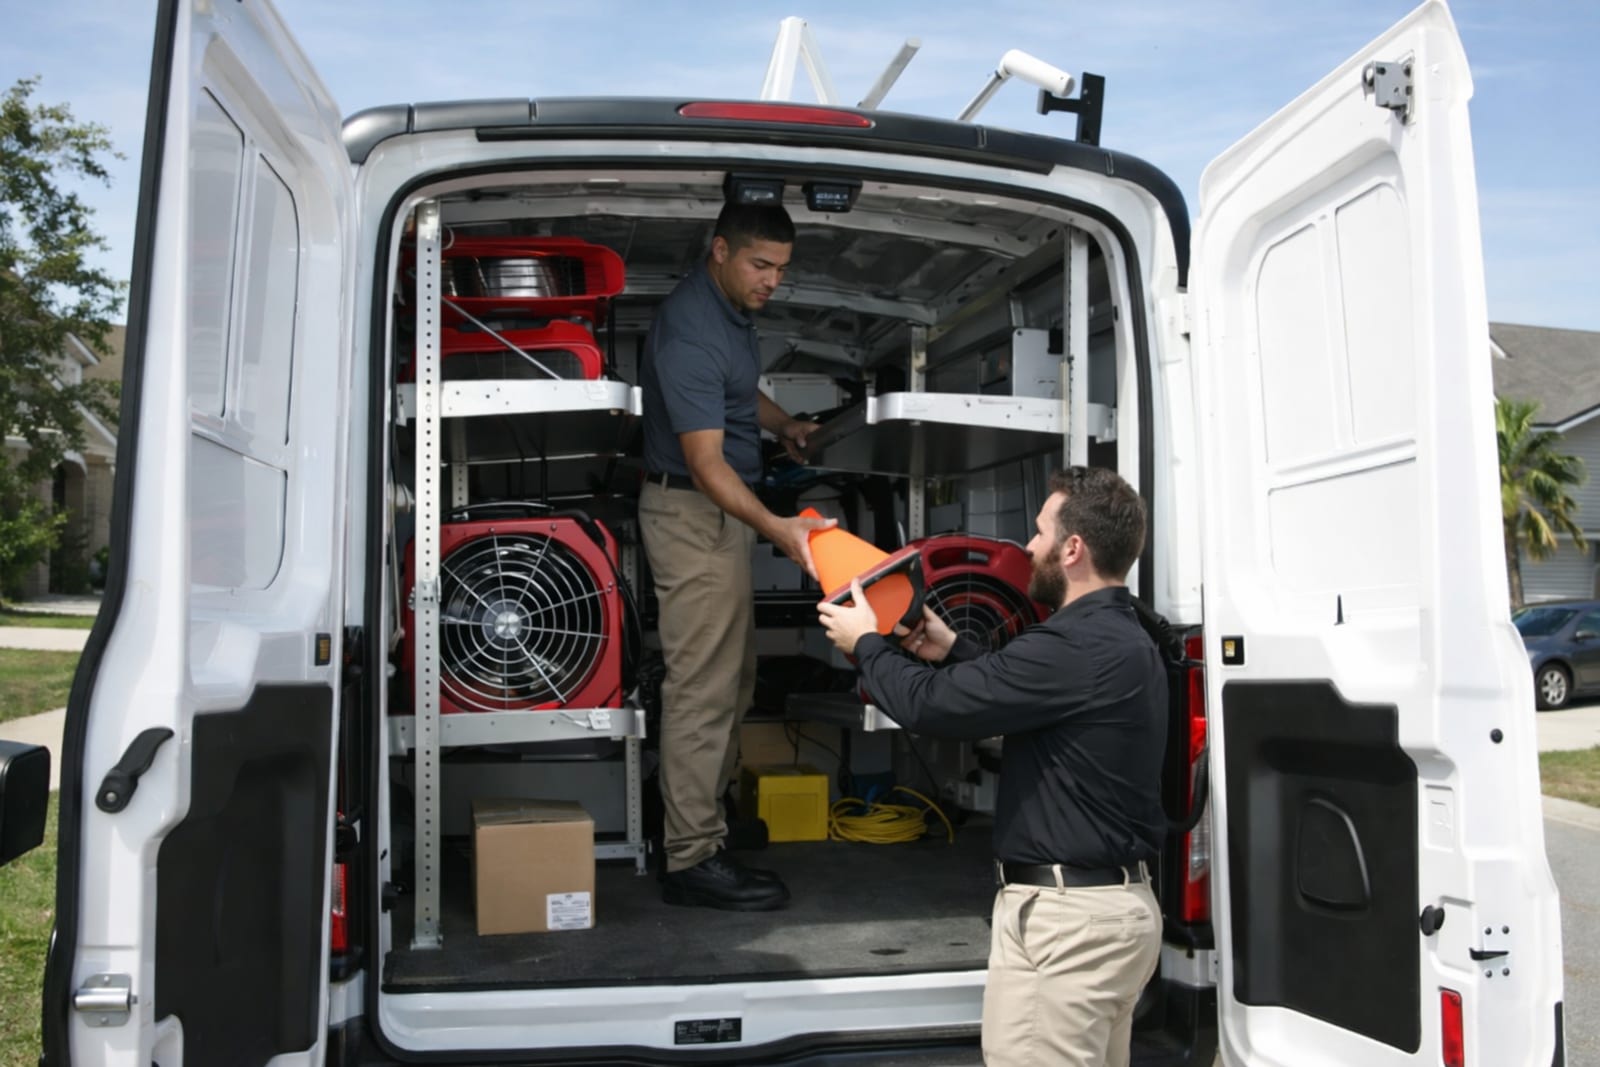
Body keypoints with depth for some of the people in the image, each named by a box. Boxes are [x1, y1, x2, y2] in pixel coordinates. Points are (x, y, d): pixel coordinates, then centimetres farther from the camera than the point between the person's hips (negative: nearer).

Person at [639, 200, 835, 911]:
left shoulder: (732, 309, 9)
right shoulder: (689, 332, -22)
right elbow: (705, 460, -29)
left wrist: (783, 425, 15)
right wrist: (775, 528, -40)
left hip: (725, 513, 11)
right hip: (693, 513, -11)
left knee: (731, 684, 15)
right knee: (703, 688, -9)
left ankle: (701, 829, 25)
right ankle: (691, 860, -2)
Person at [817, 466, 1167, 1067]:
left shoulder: (1075, 647, -23)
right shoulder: (1124, 640, 11)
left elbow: (930, 705, -19)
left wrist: (865, 644, -1)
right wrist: (953, 651, 23)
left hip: (1064, 916, -11)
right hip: (1118, 904, 11)